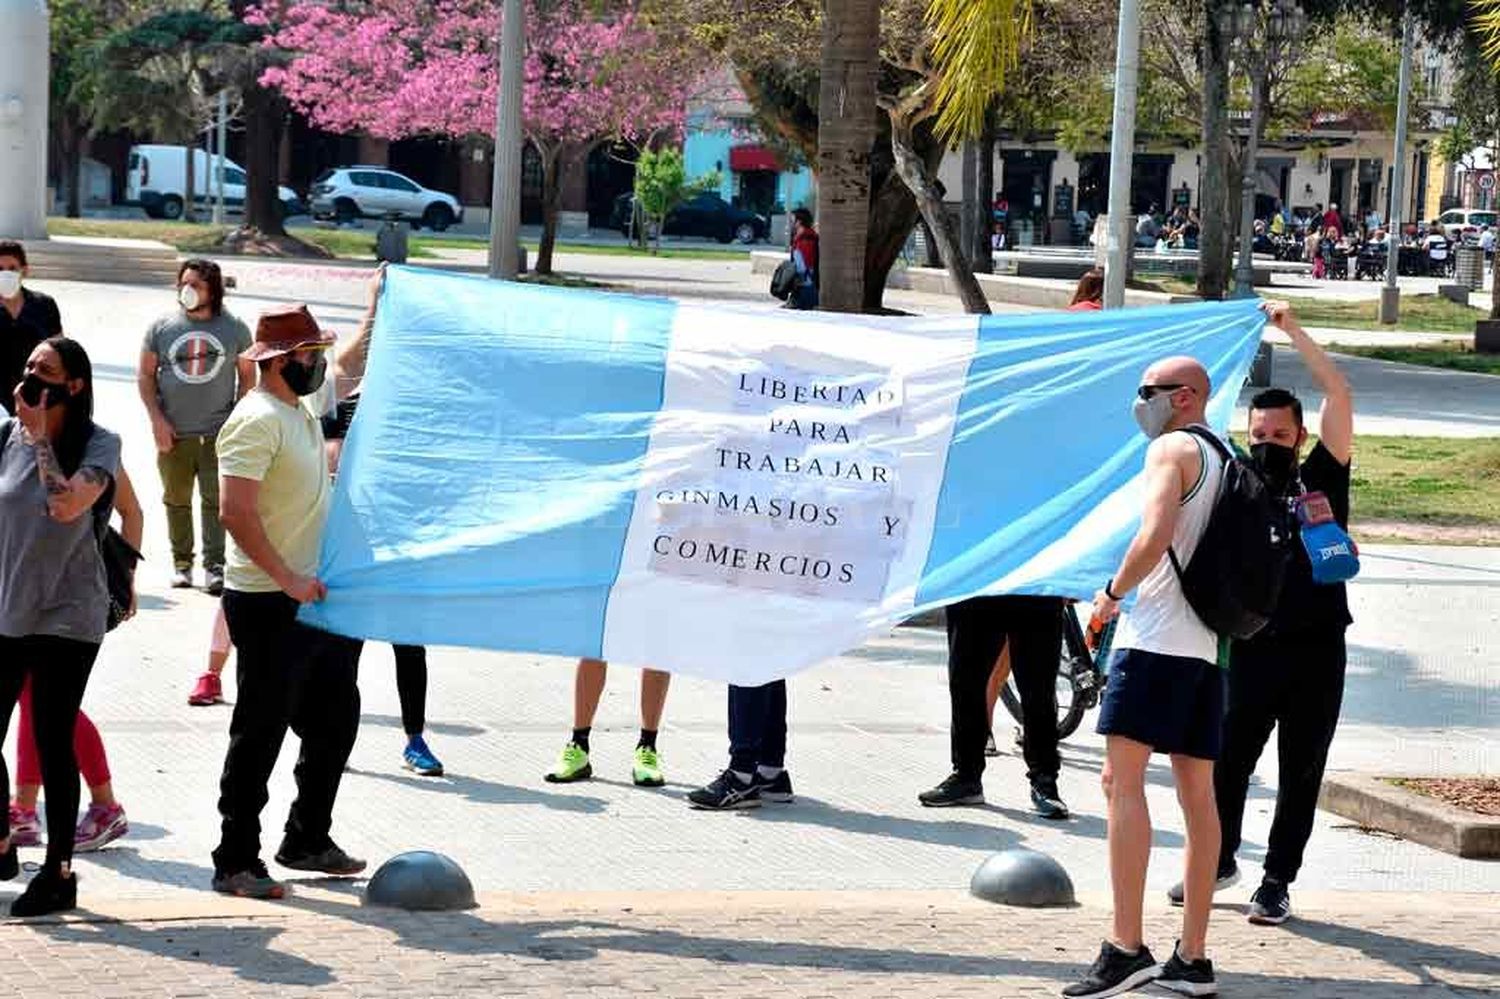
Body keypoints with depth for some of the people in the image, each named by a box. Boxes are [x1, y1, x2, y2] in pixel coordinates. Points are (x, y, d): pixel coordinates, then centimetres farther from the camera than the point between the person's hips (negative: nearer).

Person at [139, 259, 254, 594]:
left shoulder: (235, 329, 3)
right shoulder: (162, 327, 3)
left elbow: (247, 376, 9)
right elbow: (145, 375, 7)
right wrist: (157, 419, -2)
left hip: (218, 432, -1)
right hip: (173, 434, 1)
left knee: (215, 500, -4)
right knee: (176, 500, 7)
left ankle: (214, 566, 0)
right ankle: (181, 563, 17)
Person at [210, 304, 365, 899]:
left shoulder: (302, 413, 13)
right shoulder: (257, 420, -16)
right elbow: (235, 510, -24)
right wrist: (287, 578, -24)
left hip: (314, 598, 10)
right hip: (269, 604, -10)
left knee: (334, 719, 16)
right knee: (261, 732, -4)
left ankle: (308, 840, 30)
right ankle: (236, 862, 4)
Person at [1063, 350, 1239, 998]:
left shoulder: (1172, 448, -5)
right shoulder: (1226, 460, 21)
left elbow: (1155, 536, -20)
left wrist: (1112, 593, -7)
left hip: (1157, 639, -9)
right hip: (1207, 646, 9)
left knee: (1122, 779, -12)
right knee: (1196, 793, 8)